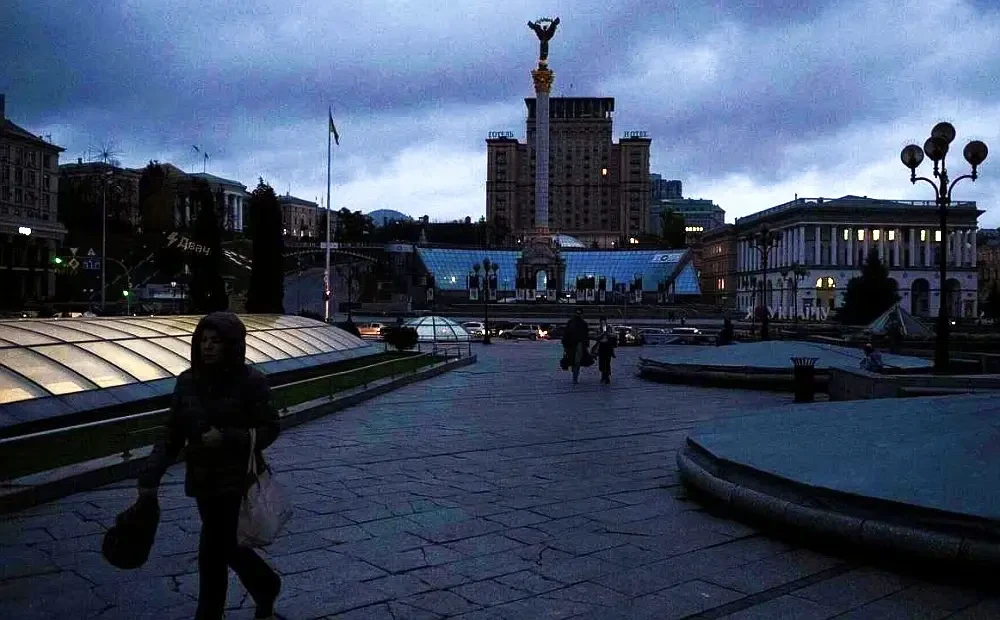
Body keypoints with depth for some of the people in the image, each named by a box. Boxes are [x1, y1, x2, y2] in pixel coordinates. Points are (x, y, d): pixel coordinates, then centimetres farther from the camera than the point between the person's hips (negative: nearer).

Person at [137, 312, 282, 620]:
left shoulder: (250, 381, -13)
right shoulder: (187, 381, 1)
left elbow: (269, 429, -10)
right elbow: (172, 434, 3)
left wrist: (227, 438, -22)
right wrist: (151, 476, -4)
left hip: (236, 479, -5)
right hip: (202, 479, 6)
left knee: (213, 550, -2)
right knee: (225, 544, 18)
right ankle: (266, 585, 44)